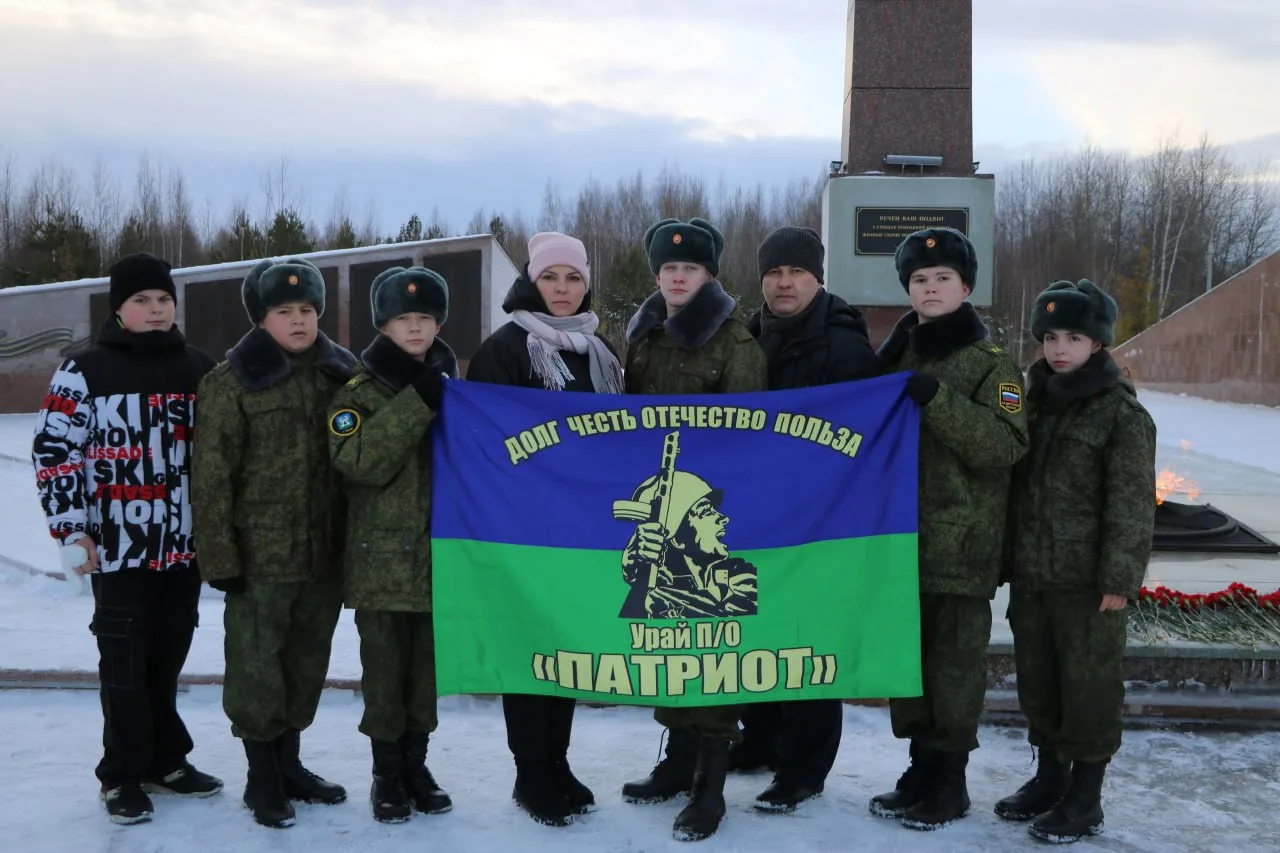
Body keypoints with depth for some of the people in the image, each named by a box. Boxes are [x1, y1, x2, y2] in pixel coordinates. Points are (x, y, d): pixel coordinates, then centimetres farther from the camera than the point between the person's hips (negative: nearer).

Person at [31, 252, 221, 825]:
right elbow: (53, 452, -5)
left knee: (168, 658, 14)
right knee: (125, 663, 3)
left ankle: (165, 761, 28)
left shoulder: (199, 368, 8)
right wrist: (71, 531, -10)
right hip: (119, 546, -4)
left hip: (184, 543, 4)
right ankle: (124, 775, 16)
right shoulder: (85, 371, -5)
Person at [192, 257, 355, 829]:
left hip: (325, 553, 5)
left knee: (307, 664, 15)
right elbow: (211, 477, -9)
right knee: (256, 667, 2)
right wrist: (219, 556, -12)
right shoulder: (232, 381, -6)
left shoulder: (341, 374, 8)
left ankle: (289, 764, 31)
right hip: (261, 555, -5)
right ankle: (262, 777, 18)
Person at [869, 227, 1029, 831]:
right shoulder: (896, 359, 13)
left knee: (954, 660, 1)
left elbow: (1004, 446, -17)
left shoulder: (991, 365, -4)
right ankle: (921, 767, 24)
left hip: (961, 543, -6)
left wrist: (939, 402, -25)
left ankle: (949, 780, 13)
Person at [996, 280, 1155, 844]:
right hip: (1030, 576, 6)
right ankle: (1050, 776, 32)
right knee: (1037, 682, 15)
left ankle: (1085, 799, 14)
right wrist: (1008, 559, 13)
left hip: (1088, 582, -6)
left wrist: (1120, 578, -17)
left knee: (1089, 686, 2)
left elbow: (1131, 504, -11)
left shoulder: (1122, 414, -7)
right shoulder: (1032, 402, 11)